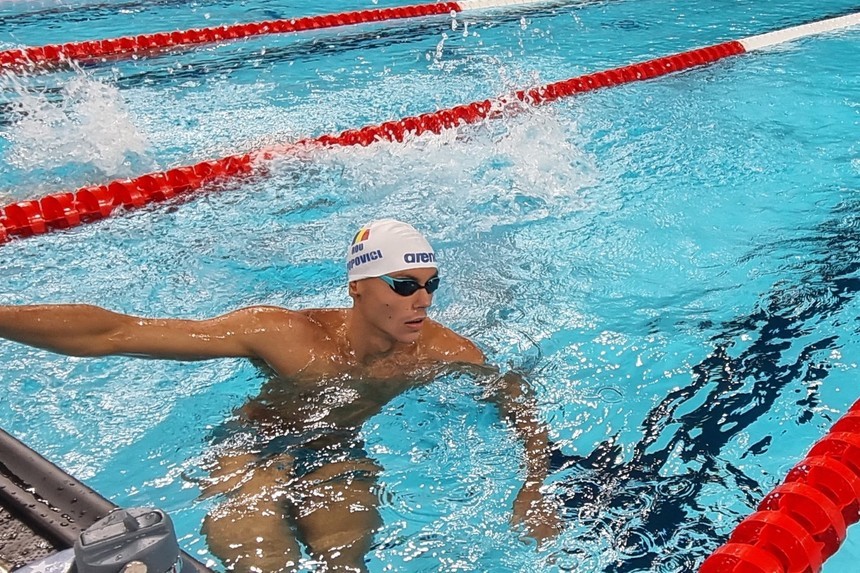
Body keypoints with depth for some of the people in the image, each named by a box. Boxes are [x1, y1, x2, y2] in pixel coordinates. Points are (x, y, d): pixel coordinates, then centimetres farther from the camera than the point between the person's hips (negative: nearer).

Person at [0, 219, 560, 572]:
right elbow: (112, 333, -30)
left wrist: (534, 484, -12)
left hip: (340, 455, 3)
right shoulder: (283, 334, -29)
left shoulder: (442, 350, -20)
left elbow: (514, 392, 0)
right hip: (256, 445, -2)